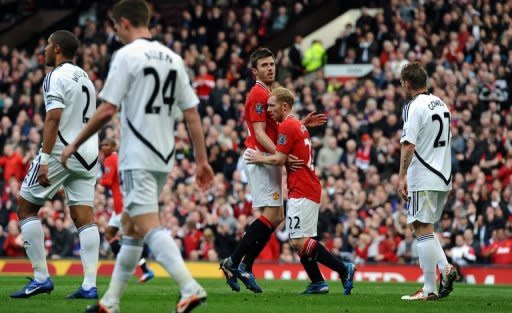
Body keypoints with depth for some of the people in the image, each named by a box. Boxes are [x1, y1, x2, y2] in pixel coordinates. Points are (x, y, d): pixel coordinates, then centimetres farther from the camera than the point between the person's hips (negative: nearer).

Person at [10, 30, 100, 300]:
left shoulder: (56, 77, -9)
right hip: (88, 154, 8)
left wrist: (45, 159, -20)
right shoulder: (85, 78, 18)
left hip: (60, 151, -8)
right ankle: (90, 285, -5)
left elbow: (54, 118, -18)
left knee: (26, 206, 3)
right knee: (84, 216, 3)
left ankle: (41, 278, -1)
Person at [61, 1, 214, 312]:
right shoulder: (173, 58, 11)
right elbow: (192, 114, 9)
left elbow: (106, 111, -12)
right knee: (130, 227, 16)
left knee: (148, 227, -13)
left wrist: (74, 145, -2)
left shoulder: (127, 55, -9)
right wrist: (202, 161, 12)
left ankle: (190, 288, -29)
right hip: (164, 158, 8)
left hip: (136, 158, -8)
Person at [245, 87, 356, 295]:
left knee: (299, 242, -13)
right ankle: (317, 283, 6)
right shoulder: (299, 126, 20)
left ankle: (343, 269, -14)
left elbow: (279, 160, -16)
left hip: (301, 192, -10)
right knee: (299, 241, 10)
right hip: (309, 190, 10)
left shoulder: (287, 126, -11)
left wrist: (260, 158, 1)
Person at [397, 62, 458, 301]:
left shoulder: (415, 107, -14)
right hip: (443, 177, 9)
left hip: (423, 180, -9)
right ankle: (445, 268, 4)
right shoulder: (440, 104, 13)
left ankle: (429, 289, -6)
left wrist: (402, 176, -21)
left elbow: (409, 145, -21)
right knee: (426, 228, 20)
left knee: (423, 229, -5)